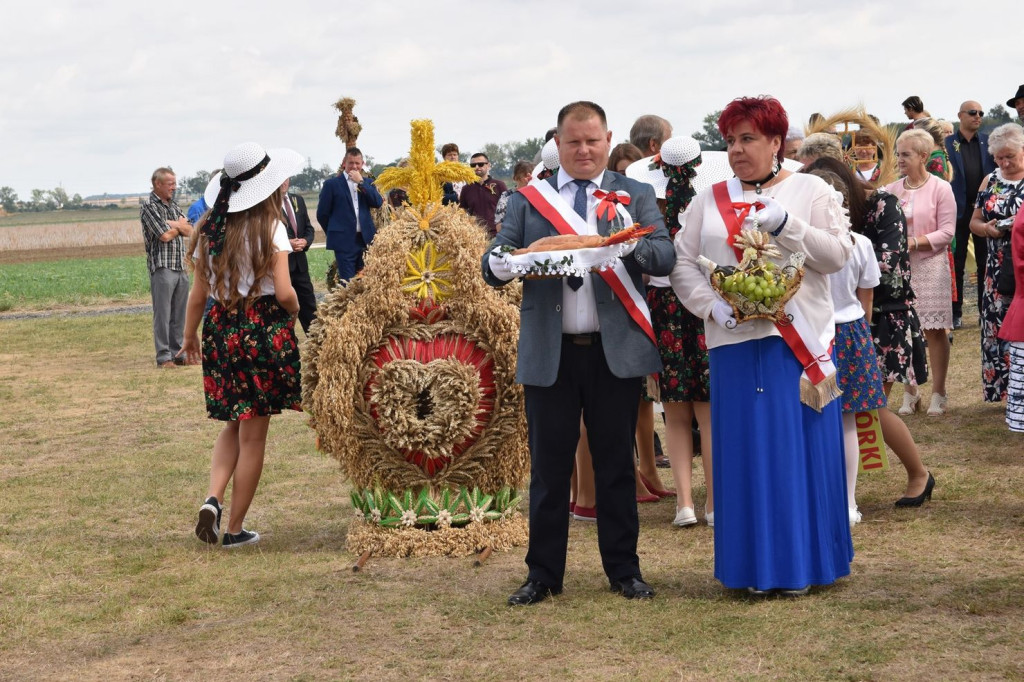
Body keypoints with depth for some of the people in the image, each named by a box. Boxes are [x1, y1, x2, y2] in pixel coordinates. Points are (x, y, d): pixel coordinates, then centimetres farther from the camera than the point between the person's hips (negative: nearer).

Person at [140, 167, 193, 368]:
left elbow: (189, 231, 10)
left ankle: (177, 353, 15)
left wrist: (174, 224, -7)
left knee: (179, 314, 9)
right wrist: (180, 225, 4)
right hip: (162, 267, -7)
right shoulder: (149, 207, -6)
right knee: (162, 314, -6)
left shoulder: (173, 205, 18)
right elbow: (165, 235, -13)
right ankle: (163, 357, -4)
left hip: (181, 267, 7)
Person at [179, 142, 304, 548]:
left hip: (220, 330, 5)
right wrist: (293, 312, 5)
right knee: (253, 436, 6)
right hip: (264, 331, -4)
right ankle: (235, 529, 11)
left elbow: (199, 293, 7)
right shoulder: (270, 228, -10)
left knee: (234, 426, 20)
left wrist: (190, 336, 20)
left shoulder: (210, 230, 4)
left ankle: (213, 498, -2)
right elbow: (284, 292, -16)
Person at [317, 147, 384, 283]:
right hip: (344, 241, -4)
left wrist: (361, 182, -8)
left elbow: (378, 203, -4)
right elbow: (322, 214, 3)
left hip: (365, 240, 4)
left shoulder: (367, 183, 12)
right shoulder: (332, 184, 0)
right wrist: (335, 232, 9)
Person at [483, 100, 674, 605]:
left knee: (616, 464, 7)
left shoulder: (636, 196, 9)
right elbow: (492, 266, 2)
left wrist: (629, 248, -27)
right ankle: (543, 573, 14)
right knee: (549, 466, 5)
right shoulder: (527, 200, 10)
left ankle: (623, 569, 17)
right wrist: (508, 262, -22)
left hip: (616, 351, 0)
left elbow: (666, 256, -5)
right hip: (549, 353, 0)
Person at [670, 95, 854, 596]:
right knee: (745, 453, 2)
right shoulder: (710, 201, 12)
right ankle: (757, 564, 9)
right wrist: (712, 305, -9)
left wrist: (786, 225, -16)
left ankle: (800, 562, 9)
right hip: (734, 343, 2)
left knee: (800, 450, 0)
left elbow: (838, 254, -5)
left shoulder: (811, 191, 6)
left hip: (799, 342, -2)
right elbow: (683, 263, 7)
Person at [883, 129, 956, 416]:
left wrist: (914, 242, -18)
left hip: (930, 267, -3)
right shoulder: (891, 190, 8)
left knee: (934, 330, 1)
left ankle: (938, 393, 10)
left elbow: (947, 231, -8)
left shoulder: (940, 188, -3)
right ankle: (909, 393, 14)